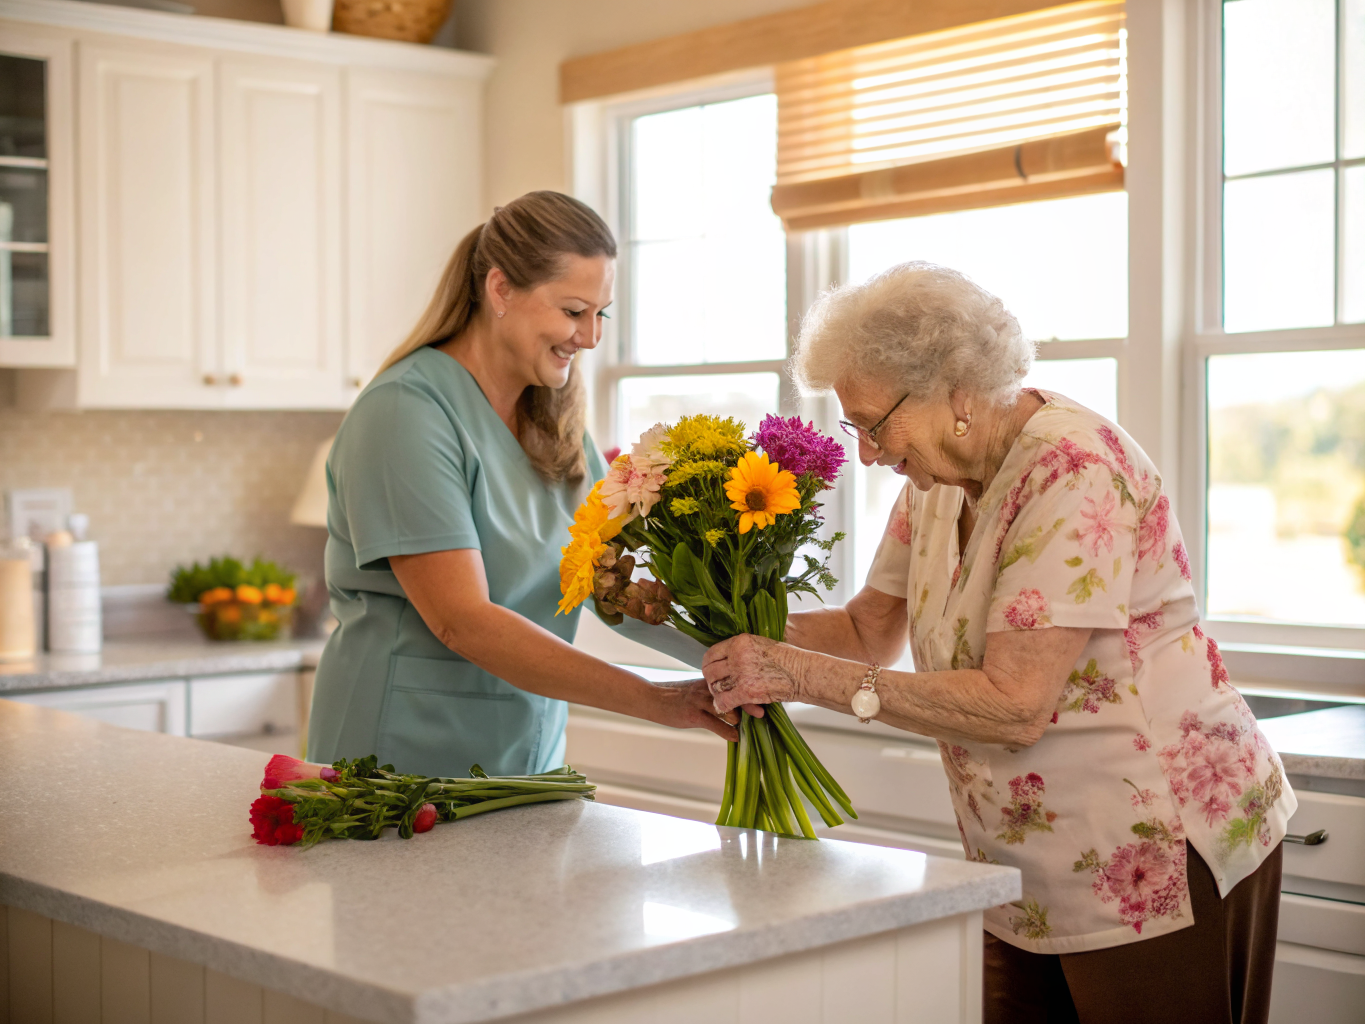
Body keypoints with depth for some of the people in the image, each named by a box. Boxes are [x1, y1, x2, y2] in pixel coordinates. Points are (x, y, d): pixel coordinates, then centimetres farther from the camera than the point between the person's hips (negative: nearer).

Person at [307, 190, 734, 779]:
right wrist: (656, 702, -28)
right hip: (405, 759, -7)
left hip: (531, 759, 7)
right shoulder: (406, 411, -17)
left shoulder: (552, 420, 7)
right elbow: (462, 620, -24)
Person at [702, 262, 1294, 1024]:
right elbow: (871, 631, 11)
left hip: (1164, 857, -8)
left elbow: (1013, 706, -28)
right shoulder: (944, 474, 5)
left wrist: (805, 676, -27)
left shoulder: (1073, 468, -22)